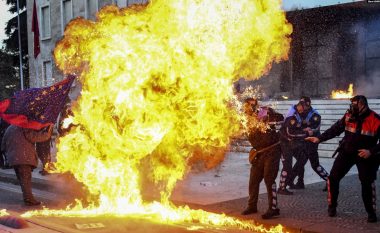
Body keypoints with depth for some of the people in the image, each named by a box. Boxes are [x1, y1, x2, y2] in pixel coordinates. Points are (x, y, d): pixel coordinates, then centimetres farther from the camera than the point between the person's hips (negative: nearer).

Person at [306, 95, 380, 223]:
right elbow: (335, 129, -2)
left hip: (365, 155, -3)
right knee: (333, 178, 0)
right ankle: (332, 206, 17)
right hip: (346, 152, 3)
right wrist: (319, 138, -10)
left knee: (367, 183, -8)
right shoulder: (349, 116, -8)